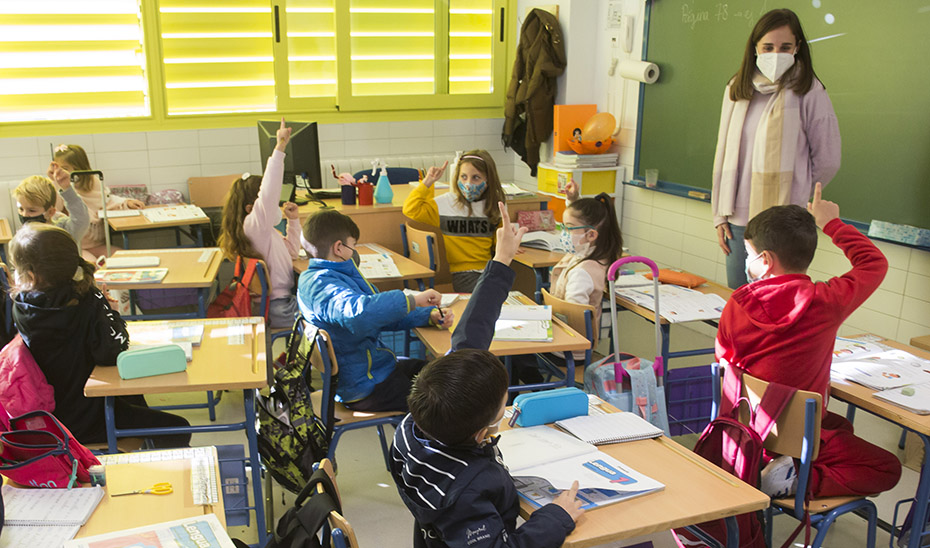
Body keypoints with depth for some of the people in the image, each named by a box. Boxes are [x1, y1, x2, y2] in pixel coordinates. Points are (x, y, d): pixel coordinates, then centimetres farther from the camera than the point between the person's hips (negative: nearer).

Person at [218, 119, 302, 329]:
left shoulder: (266, 231, 15)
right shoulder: (252, 226, -15)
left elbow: (291, 250, 29)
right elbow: (269, 194, -32)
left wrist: (293, 220, 14)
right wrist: (280, 147, -36)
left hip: (284, 298, 10)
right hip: (279, 309, -10)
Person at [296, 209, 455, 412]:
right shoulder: (321, 284, -24)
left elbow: (380, 313, 13)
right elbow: (358, 312, -47)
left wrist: (430, 315, 0)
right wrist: (413, 300, -37)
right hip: (363, 389, -11)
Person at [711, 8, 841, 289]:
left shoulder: (808, 92, -5)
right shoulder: (738, 89, 10)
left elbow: (827, 161, 1)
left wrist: (793, 193, 12)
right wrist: (720, 214, 10)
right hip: (738, 221, 5)